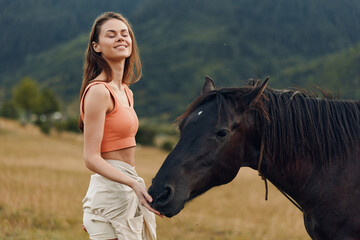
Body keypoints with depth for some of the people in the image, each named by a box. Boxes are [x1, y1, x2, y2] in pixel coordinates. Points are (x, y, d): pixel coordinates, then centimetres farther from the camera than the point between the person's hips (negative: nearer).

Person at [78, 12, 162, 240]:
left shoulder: (125, 92, 14)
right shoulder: (98, 91, -13)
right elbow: (92, 158, -18)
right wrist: (134, 183, -30)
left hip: (128, 194, 9)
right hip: (111, 194, -9)